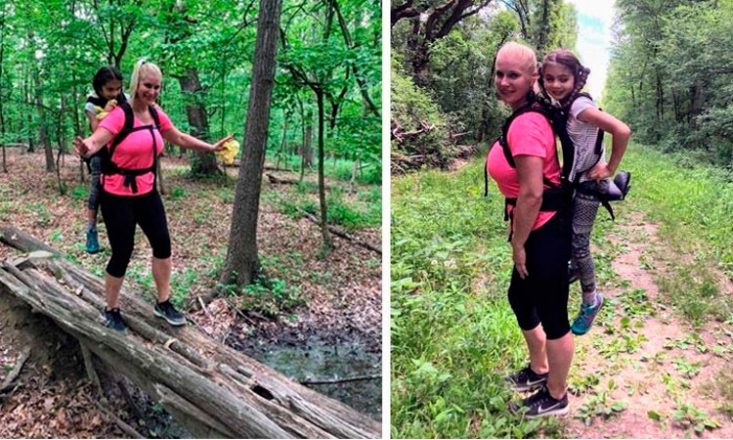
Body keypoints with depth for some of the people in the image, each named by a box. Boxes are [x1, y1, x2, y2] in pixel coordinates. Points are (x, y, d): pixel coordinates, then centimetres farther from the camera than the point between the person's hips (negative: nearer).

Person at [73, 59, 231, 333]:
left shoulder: (156, 114, 3)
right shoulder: (120, 115, -17)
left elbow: (180, 138, 18)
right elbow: (97, 140, -32)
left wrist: (212, 147, 21)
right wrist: (86, 149, -55)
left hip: (147, 191, 7)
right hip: (118, 195, -7)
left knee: (162, 243, 6)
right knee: (122, 253, -1)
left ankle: (163, 304, 22)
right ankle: (111, 311, 21)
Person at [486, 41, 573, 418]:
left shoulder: (525, 123, -23)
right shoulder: (523, 117, 8)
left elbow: (532, 193, -25)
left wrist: (518, 245, -14)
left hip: (545, 231, -11)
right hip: (539, 228, 11)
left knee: (552, 315, 7)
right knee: (520, 298, 25)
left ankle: (556, 397, 28)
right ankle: (539, 370, 46)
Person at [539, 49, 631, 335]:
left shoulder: (579, 106, -26)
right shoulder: (559, 105, -2)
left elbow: (622, 131, -34)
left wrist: (610, 169, -23)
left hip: (588, 182, -7)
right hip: (570, 179, 8)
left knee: (577, 242, -1)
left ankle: (591, 301, 18)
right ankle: (575, 267, 47)